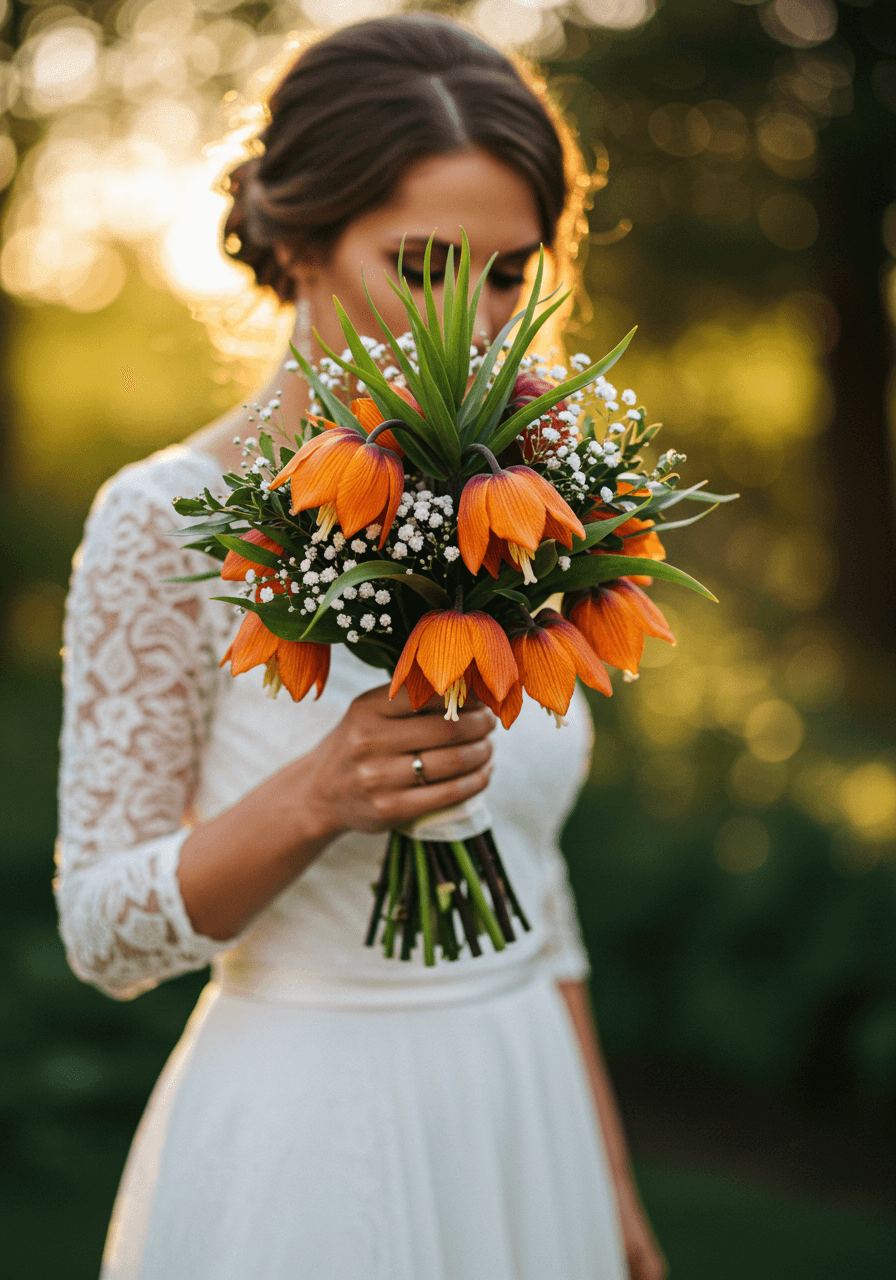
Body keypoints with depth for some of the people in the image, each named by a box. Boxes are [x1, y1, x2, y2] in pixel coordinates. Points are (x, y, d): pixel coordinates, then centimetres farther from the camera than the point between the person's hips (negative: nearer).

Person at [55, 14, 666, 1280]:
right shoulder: (170, 521, -14)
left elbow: (528, 871, 10)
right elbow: (105, 932, -11)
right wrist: (316, 797, -27)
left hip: (525, 1129, 5)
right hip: (304, 1144, -5)